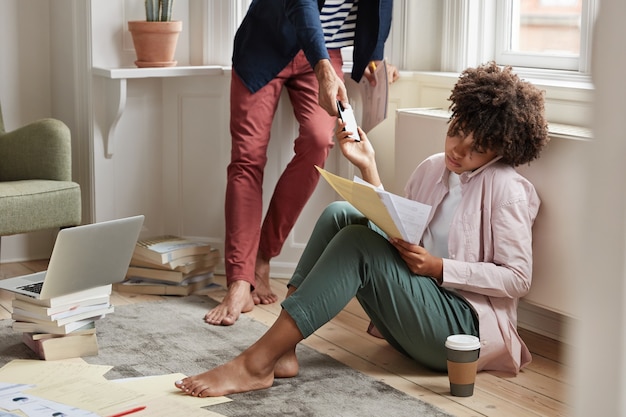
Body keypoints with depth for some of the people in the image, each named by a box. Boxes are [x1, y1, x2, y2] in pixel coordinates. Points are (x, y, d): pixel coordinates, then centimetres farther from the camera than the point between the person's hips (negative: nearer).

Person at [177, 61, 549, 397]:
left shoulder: (506, 188, -8)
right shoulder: (432, 169, 12)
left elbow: (518, 279, -13)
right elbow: (393, 233, 8)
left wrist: (438, 267, -20)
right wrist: (368, 167, 2)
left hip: (467, 324, -7)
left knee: (359, 243, -25)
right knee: (340, 214, -9)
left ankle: (255, 365, -29)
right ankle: (282, 352, -20)